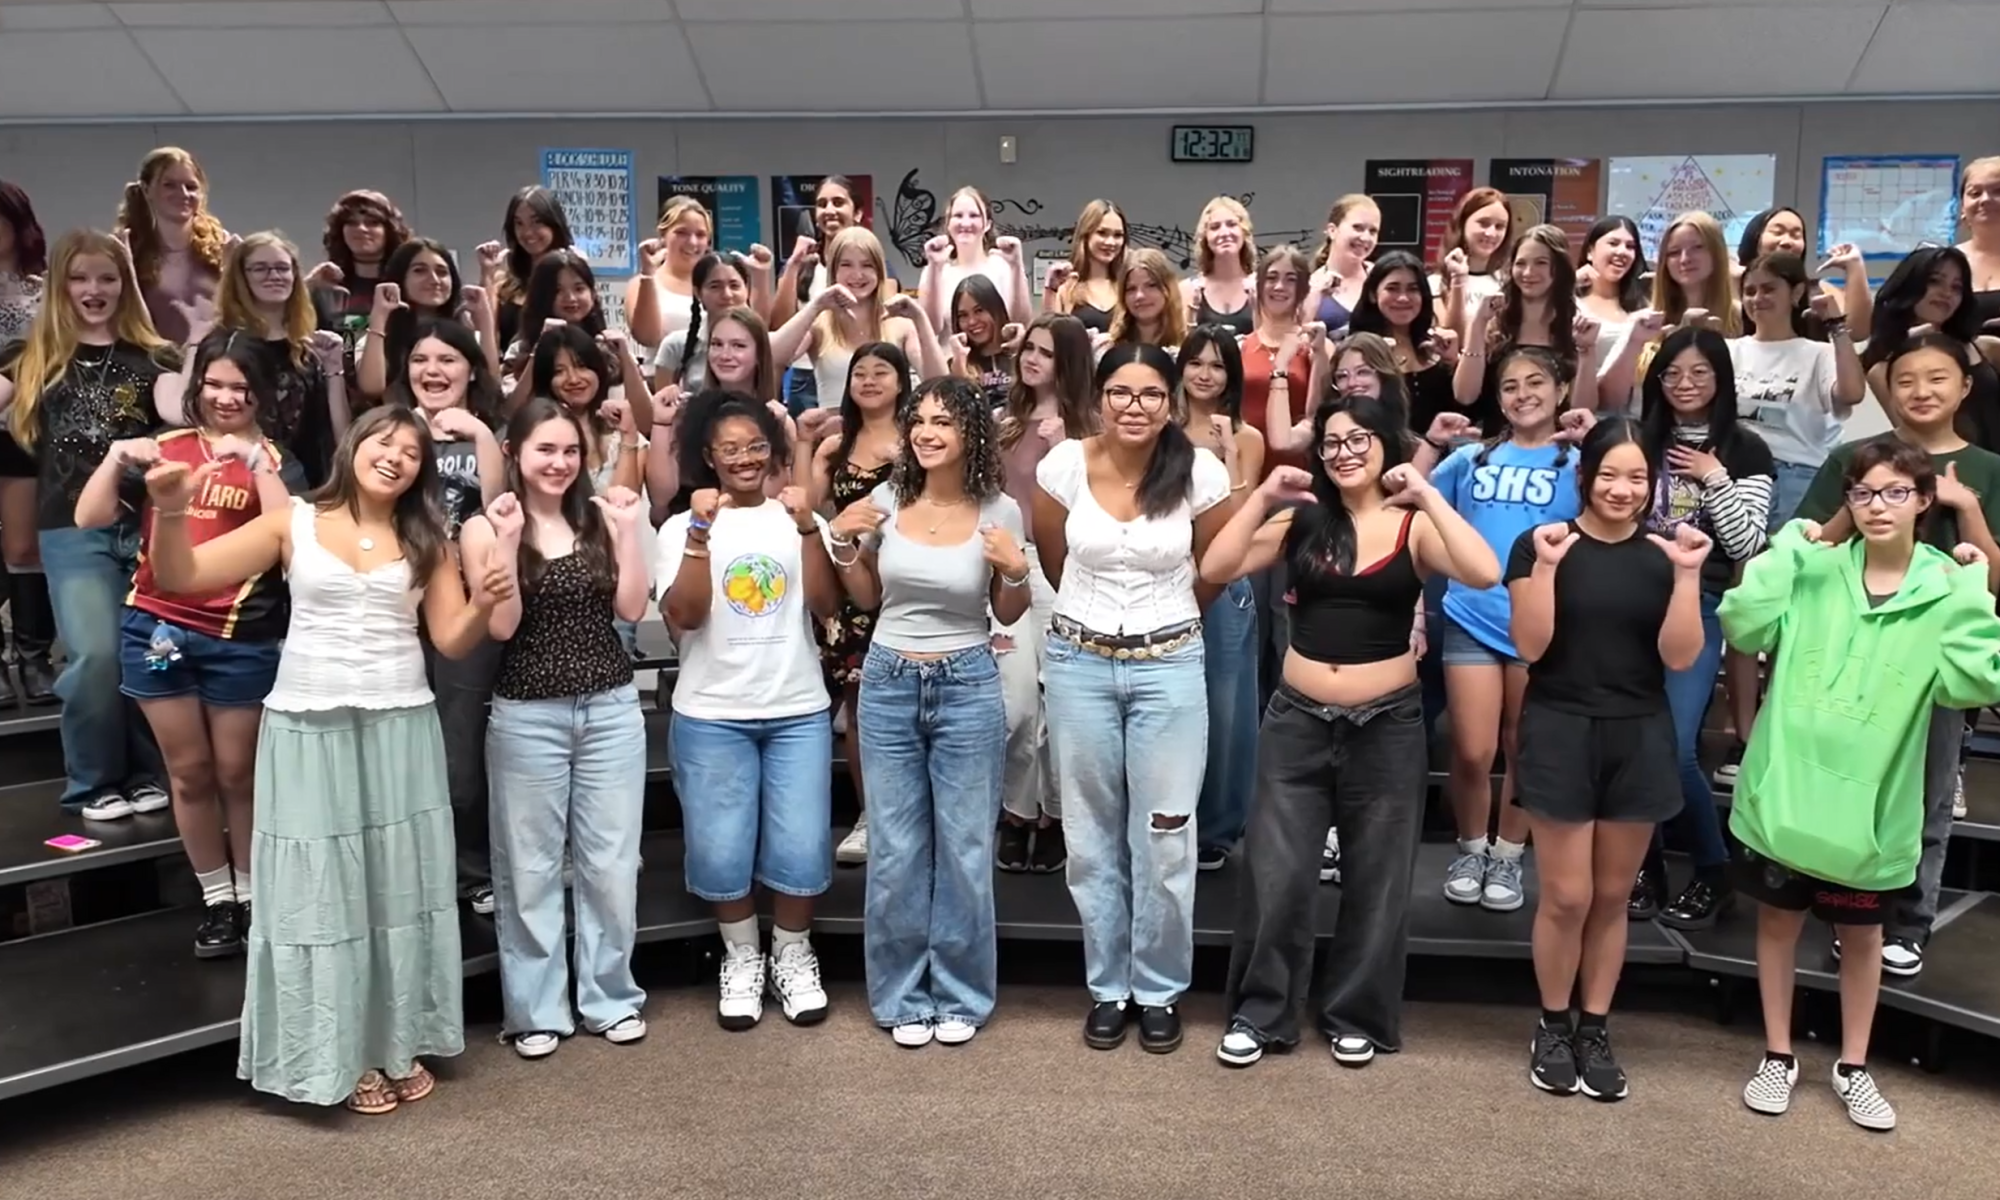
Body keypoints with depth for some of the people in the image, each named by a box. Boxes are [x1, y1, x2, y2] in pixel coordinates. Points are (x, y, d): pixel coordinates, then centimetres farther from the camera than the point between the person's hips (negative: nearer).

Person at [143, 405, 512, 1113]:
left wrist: (482, 605, -18)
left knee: (399, 888, 8)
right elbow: (179, 578, -4)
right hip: (309, 730, -2)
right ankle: (345, 1055, 16)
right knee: (321, 890, 3)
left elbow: (452, 640, 2)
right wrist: (170, 512, -22)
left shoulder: (425, 541, 8)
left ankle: (400, 1042, 22)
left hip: (401, 730, 2)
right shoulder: (293, 523, 2)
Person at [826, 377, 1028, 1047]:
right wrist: (843, 543, -4)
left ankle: (961, 995, 24)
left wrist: (1017, 572, -14)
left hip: (967, 687, -2)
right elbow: (866, 599, 11)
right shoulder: (886, 500, -1)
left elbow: (1007, 614, 4)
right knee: (894, 849, 9)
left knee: (964, 846, 7)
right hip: (888, 684, 2)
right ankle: (902, 996, 24)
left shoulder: (999, 511, -6)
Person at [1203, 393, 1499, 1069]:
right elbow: (1215, 570, -7)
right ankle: (1258, 1013, 21)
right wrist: (1263, 498, -12)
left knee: (1375, 878, 12)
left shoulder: (1414, 527, -3)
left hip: (1387, 724, -1)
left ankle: (1354, 1015, 29)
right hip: (1297, 720, 1)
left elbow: (1484, 574, -21)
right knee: (1274, 875, 5)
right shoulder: (1301, 519, 2)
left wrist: (1428, 497, -19)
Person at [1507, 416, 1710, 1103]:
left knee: (1613, 896, 11)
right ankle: (1552, 1027, 19)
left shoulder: (1664, 555, 4)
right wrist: (1546, 566, -20)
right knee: (1567, 896, -1)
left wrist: (1688, 575, -14)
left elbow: (1679, 657, -3)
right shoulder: (1540, 544, -3)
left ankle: (1595, 1030, 25)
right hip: (1560, 734, -3)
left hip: (1639, 739, 3)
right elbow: (1529, 647, -10)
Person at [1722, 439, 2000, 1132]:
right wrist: (1786, 547, -13)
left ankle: (1853, 1068, 35)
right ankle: (1779, 1057, 31)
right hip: (1786, 785, 0)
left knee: (1862, 931, 16)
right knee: (1778, 918, 13)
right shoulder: (1815, 570, -4)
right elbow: (1744, 628, -14)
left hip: (1870, 798, 0)